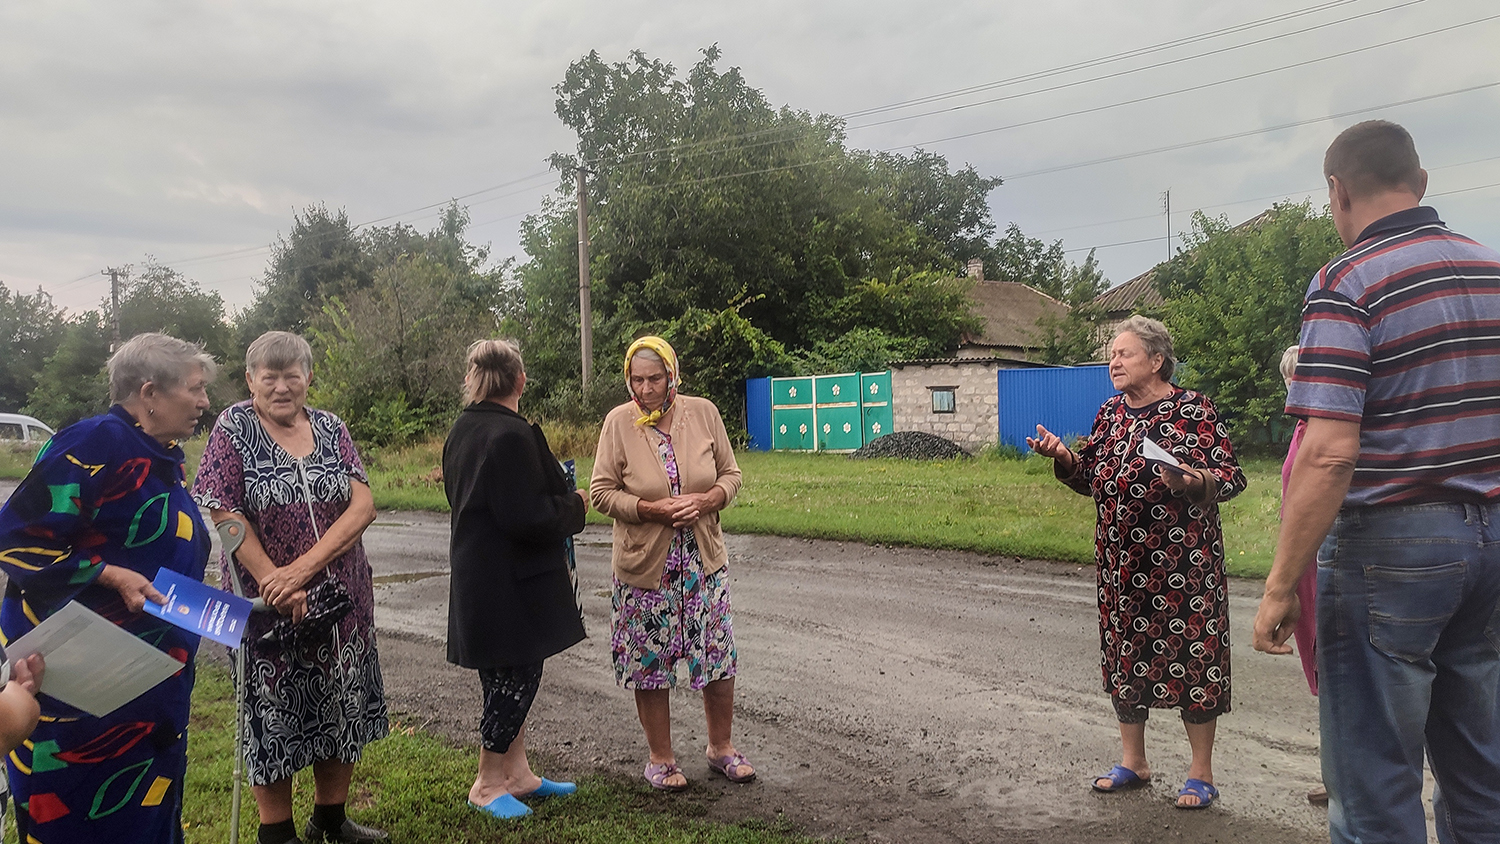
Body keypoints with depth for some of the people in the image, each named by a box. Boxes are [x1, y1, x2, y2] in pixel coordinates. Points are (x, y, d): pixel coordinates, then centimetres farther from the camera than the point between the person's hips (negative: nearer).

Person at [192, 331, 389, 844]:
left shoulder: (330, 429, 4)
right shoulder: (234, 428, -4)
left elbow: (363, 504, -6)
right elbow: (222, 512, -11)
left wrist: (303, 567, -17)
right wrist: (275, 583, -18)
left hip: (342, 596, 4)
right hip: (267, 602, -3)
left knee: (345, 705, 12)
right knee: (273, 712, 7)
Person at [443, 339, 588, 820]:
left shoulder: (462, 431, 9)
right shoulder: (512, 435, -22)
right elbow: (528, 518, -25)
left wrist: (558, 496, 18)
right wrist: (574, 504, -7)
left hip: (476, 577, 10)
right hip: (511, 583, -10)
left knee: (508, 677, 17)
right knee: (517, 675, 2)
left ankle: (517, 774, 28)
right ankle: (487, 785, 15)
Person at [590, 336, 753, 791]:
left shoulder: (702, 413, -3)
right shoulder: (619, 422, -8)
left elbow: (730, 473, 5)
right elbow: (602, 491, -7)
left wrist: (705, 500, -15)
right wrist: (652, 508, -20)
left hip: (704, 560, 2)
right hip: (644, 565, -2)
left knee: (718, 653, 9)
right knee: (650, 662, 8)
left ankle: (721, 748, 29)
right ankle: (661, 758, 26)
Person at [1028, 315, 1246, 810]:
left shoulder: (1193, 410, -8)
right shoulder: (1111, 413, 11)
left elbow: (1231, 478, -11)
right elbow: (1089, 479, 15)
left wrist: (1189, 481, -30)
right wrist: (1062, 456, -3)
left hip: (1183, 561, -6)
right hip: (1121, 561, 7)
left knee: (1191, 655, 0)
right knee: (1124, 654, 12)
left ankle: (1201, 773, 15)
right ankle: (1133, 763, 26)